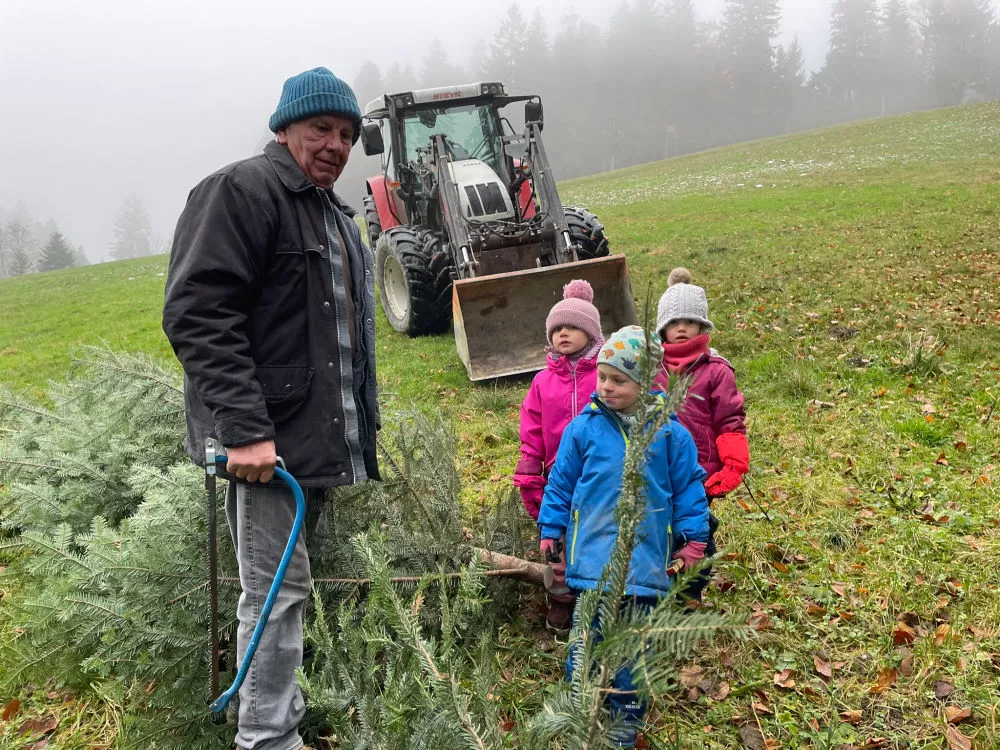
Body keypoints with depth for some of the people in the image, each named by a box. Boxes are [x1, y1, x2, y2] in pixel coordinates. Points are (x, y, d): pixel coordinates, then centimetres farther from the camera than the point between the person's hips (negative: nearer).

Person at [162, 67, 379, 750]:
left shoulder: (335, 215, 21)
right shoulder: (242, 191, -8)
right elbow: (197, 315, -19)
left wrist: (364, 427, 23)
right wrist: (243, 429, -25)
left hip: (330, 439, 9)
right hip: (268, 437, -9)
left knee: (296, 584, 16)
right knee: (278, 590, -4)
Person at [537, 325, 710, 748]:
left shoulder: (669, 434, -3)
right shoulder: (584, 428, -3)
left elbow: (688, 486, 5)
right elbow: (560, 482, 5)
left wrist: (693, 539, 6)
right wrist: (550, 530, 6)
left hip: (645, 561, 0)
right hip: (592, 558, 0)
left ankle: (627, 713, 28)